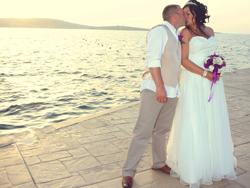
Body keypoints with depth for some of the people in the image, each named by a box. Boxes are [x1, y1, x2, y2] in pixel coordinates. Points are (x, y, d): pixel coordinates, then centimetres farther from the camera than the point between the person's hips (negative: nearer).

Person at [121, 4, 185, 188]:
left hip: (172, 90, 8)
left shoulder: (177, 36, 20)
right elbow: (153, 59, -17)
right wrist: (160, 87, -23)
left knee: (162, 129, 17)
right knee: (143, 131, -7)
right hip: (154, 89, -8)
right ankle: (128, 172, 4)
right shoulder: (160, 31, -7)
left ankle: (159, 163, 34)